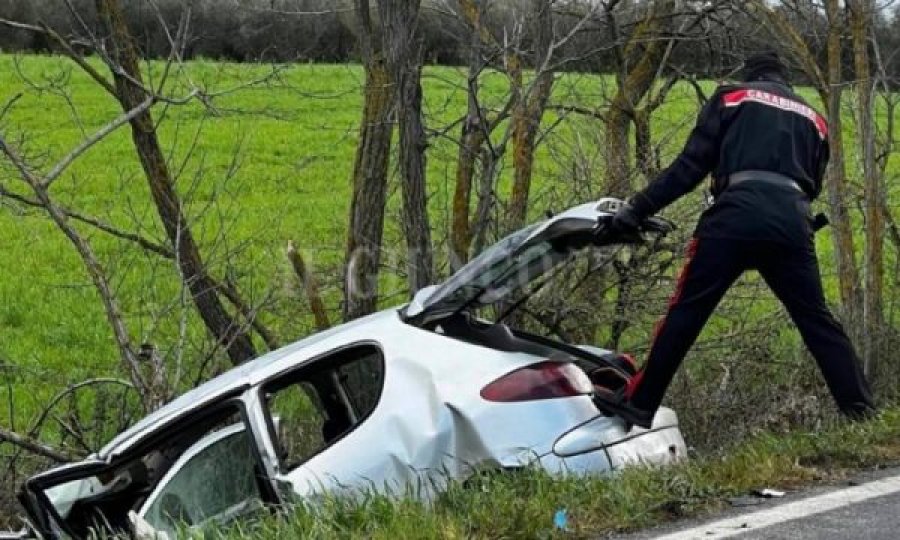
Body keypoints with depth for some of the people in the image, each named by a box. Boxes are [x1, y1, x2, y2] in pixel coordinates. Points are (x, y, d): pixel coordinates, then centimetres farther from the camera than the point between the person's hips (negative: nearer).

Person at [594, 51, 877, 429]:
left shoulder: (731, 97, 18)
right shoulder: (812, 118, 30)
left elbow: (691, 164, 8)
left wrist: (639, 208, 9)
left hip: (738, 213, -3)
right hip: (793, 222, 3)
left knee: (686, 311, -2)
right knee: (817, 320, 9)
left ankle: (639, 402, -3)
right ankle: (861, 411, 4)